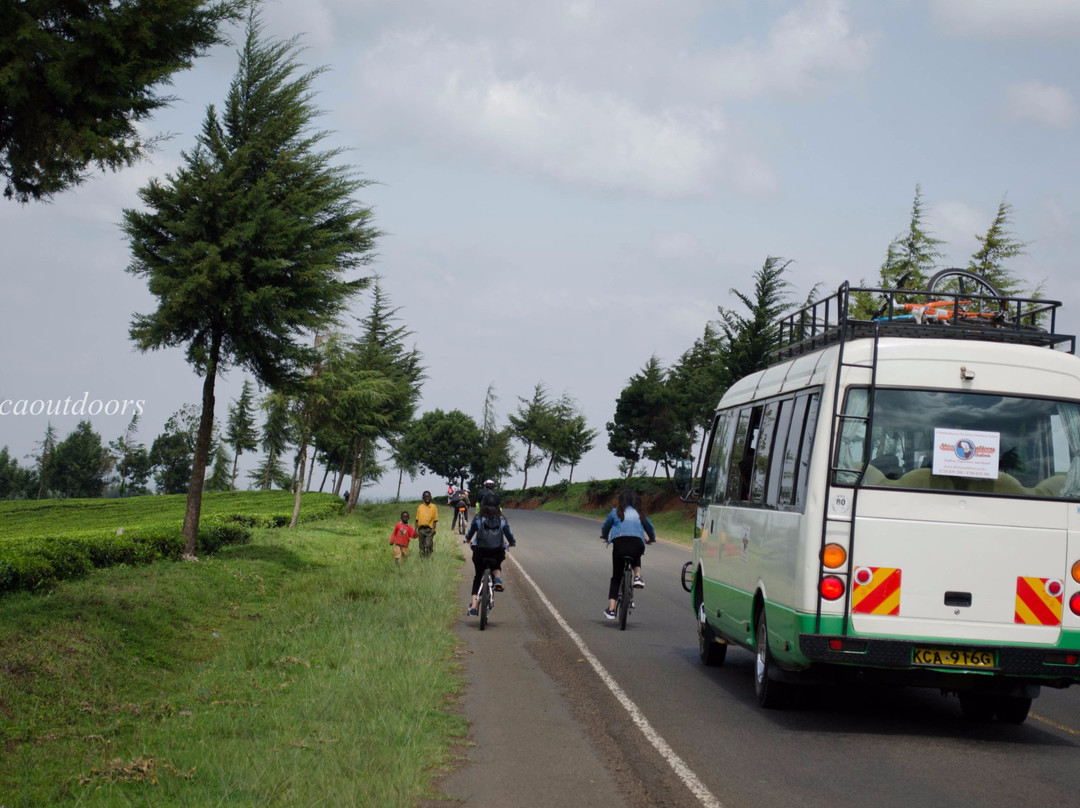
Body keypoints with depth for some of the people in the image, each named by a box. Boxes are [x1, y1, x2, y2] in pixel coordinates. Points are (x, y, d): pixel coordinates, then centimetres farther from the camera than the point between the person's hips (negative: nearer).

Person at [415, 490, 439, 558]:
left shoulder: (434, 507, 4)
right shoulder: (420, 507, 10)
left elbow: (435, 519, 2)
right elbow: (417, 519, 10)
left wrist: (434, 528, -8)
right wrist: (416, 529, 3)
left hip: (429, 529, -3)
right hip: (421, 529, 3)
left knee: (428, 545, -12)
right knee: (422, 545, 5)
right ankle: (422, 558, 11)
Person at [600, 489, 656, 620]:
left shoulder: (616, 512, 15)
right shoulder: (640, 513, 20)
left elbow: (605, 528, 27)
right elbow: (650, 528, 34)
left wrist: (605, 537, 49)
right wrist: (651, 539, 55)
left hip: (619, 543, -1)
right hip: (637, 543, 1)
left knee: (616, 578, 10)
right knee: (636, 557, 39)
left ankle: (611, 609, 2)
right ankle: (637, 576, 10)